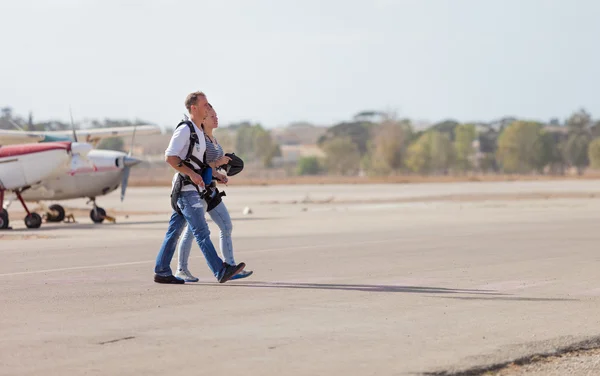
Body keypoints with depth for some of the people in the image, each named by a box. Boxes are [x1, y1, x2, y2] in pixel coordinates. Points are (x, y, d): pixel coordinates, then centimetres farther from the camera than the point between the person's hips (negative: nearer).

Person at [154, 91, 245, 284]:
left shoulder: (199, 132, 18)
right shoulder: (184, 129, -11)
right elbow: (170, 157, -18)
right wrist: (192, 174, -22)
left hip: (194, 188, 9)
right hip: (185, 188, -9)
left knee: (174, 230, 10)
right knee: (201, 232, -11)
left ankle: (162, 272, 13)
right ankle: (221, 271, -16)